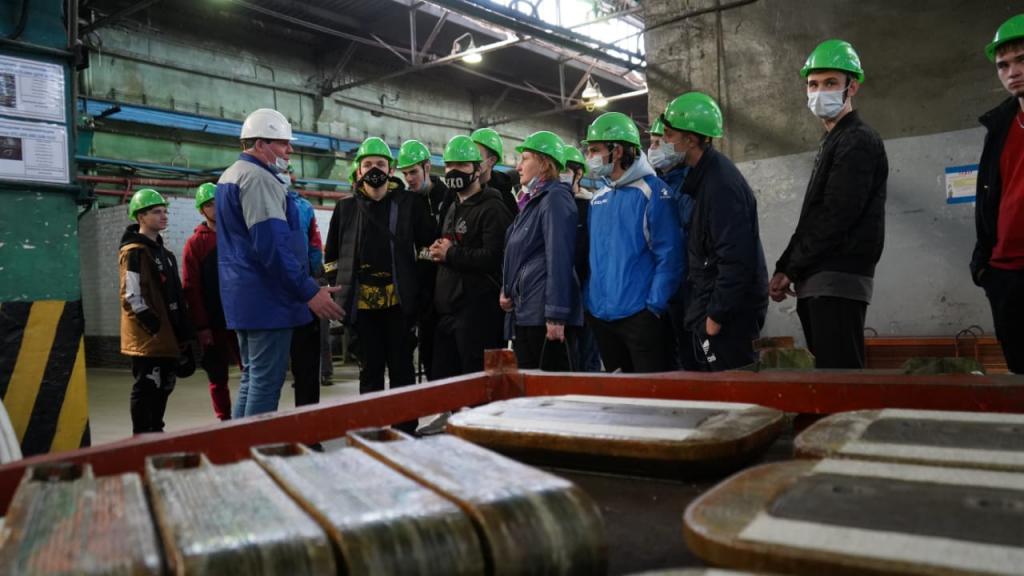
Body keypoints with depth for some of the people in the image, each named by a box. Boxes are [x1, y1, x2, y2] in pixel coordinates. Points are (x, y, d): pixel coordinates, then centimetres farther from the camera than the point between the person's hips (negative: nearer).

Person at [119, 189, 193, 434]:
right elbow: (132, 297, -17)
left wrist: (182, 331, 17)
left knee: (163, 387, 15)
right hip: (147, 339, -9)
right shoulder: (134, 252, -10)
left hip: (167, 338, 9)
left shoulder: (162, 252, 18)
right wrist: (154, 326, -18)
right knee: (146, 389, -6)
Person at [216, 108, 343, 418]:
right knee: (267, 383, -6)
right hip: (267, 299, -10)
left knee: (252, 378, 17)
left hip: (241, 296, 11)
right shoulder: (258, 178, -14)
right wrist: (310, 291, -22)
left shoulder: (229, 176, 19)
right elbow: (272, 245, -23)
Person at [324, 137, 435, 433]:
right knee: (370, 369, 10)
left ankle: (405, 429, 15)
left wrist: (420, 284, 4)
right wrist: (338, 284, 11)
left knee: (401, 368, 5)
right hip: (362, 302, 2)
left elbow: (428, 244, 8)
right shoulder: (346, 207, 10)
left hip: (399, 300, -2)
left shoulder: (410, 203, 2)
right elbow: (332, 254, 19)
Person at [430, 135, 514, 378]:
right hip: (446, 309, 9)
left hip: (478, 312, -9)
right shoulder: (452, 209, 22)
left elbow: (493, 257, -22)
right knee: (442, 380, 13)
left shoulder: (492, 209, -9)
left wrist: (450, 254, -12)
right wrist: (437, 251, 8)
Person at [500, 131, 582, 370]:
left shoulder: (555, 198, -9)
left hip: (545, 315, -9)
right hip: (524, 312, 9)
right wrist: (506, 290, 10)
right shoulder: (531, 200, 18)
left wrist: (556, 315, -23)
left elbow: (559, 259, -18)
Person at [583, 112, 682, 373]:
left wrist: (655, 306, -17)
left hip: (640, 315, -6)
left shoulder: (653, 192, -8)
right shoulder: (597, 199, 12)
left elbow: (669, 256, -13)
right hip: (601, 316, 7)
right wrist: (590, 302, 9)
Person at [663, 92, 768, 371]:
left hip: (729, 311, -10)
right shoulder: (703, 176, 11)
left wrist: (716, 314, -20)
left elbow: (735, 258, -24)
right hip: (709, 305, 10)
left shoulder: (721, 183, -19)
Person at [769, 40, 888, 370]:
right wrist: (785, 269, 8)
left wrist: (790, 269, -7)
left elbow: (836, 218, -16)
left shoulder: (858, 142, -7)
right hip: (819, 285, 10)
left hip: (838, 283, -10)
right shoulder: (833, 143, 22)